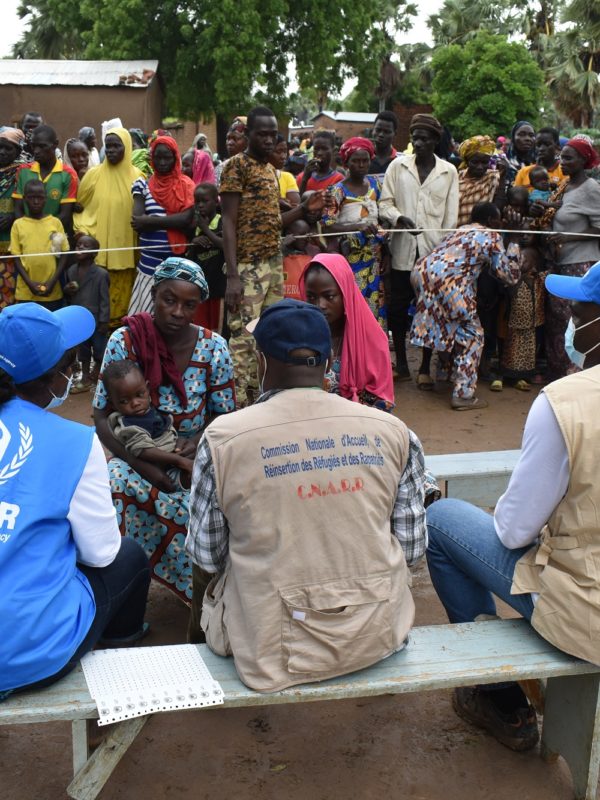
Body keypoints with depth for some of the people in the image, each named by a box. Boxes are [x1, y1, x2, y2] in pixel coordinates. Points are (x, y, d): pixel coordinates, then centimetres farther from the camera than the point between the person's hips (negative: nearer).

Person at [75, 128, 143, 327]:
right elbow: (79, 205, 10)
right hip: (99, 246, -1)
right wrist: (83, 233, -4)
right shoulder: (94, 174, 2)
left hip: (126, 248, 1)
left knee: (122, 291, 6)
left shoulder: (136, 176, 3)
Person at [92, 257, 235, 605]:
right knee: (115, 485, -32)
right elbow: (102, 417, -9)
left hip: (195, 456, 1)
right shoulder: (125, 341, -10)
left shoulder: (214, 348, -8)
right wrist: (141, 464, -24)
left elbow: (226, 415, -1)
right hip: (137, 455, 0)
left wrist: (202, 439, -24)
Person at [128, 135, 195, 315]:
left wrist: (150, 221, -9)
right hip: (150, 262, 0)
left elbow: (186, 219, -9)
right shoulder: (142, 185, 6)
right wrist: (172, 221, -9)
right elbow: (138, 222, -6)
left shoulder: (186, 185, 6)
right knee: (146, 313, -2)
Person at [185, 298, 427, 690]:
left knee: (206, 586, 27)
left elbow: (207, 556, -4)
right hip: (378, 636, 3)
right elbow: (411, 550, 0)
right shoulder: (393, 431, -8)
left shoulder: (223, 439, -14)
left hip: (274, 647, -2)